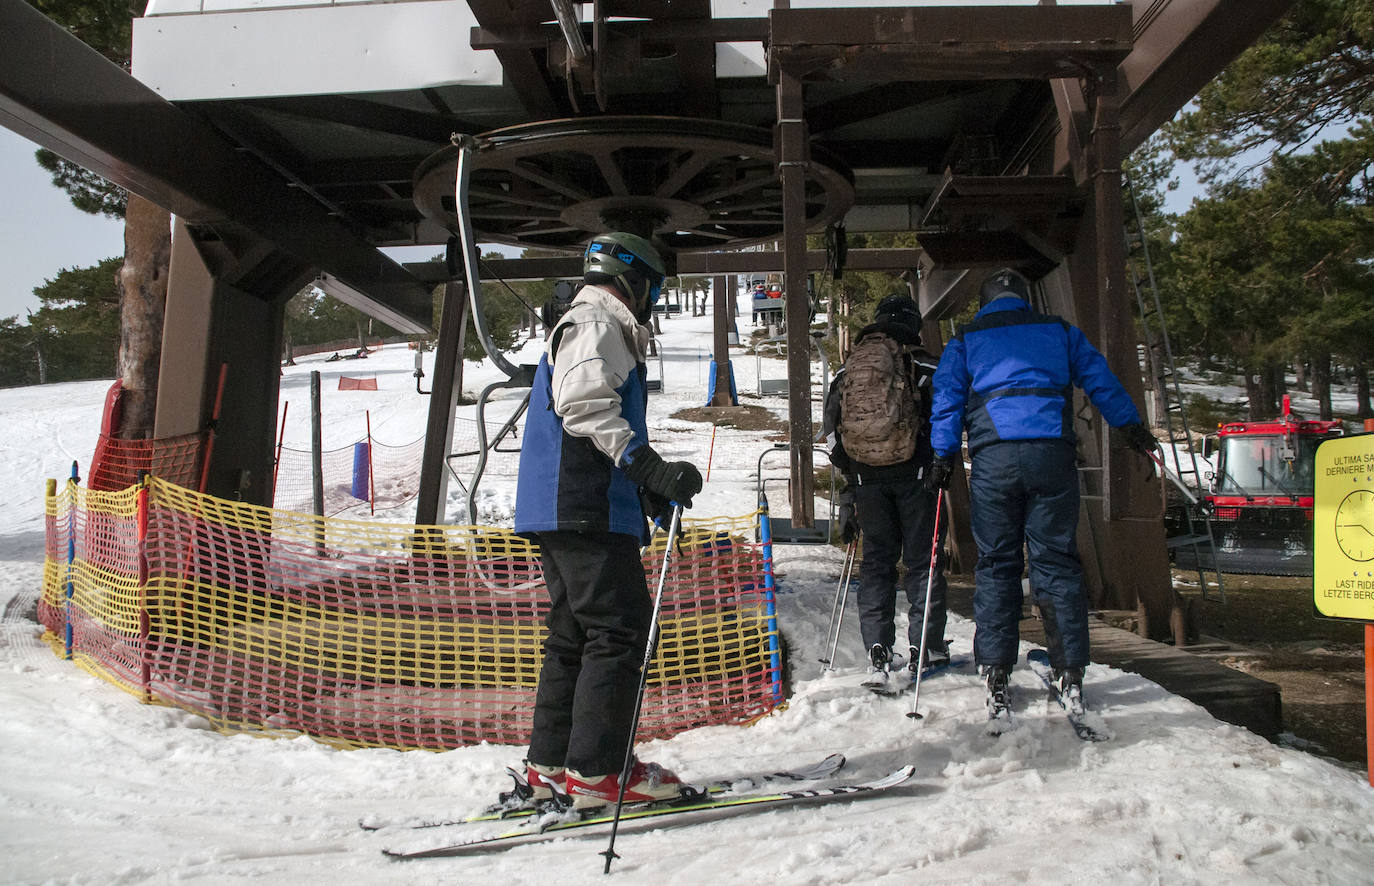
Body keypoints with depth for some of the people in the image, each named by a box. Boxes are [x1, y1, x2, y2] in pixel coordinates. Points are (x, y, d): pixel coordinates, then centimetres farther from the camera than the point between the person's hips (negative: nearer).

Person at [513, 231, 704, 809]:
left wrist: (645, 487, 32)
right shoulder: (597, 323, -4)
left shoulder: (582, 327, 29)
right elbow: (586, 405, -21)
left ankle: (551, 765, 16)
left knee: (575, 632, 12)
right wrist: (651, 468, -28)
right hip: (586, 509, -11)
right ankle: (596, 769, -6)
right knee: (620, 628, -9)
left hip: (559, 508, 11)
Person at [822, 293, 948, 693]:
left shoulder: (847, 369, 11)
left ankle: (878, 652, 2)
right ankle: (926, 648, 10)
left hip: (866, 475, 3)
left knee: (877, 559, 9)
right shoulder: (923, 367, -1)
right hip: (914, 473, -3)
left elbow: (831, 427, 11)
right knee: (923, 557, 8)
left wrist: (850, 476, 18)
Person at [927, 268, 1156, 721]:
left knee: (995, 564, 4)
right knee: (1057, 560, 5)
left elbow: (947, 400, 8)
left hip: (993, 455, -1)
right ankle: (1070, 673, 4)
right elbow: (1099, 378, 20)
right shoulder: (1059, 331, 20)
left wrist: (943, 456, 7)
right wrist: (1132, 426, 28)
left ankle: (996, 676, 4)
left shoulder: (964, 341, 17)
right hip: (1052, 451, 1)